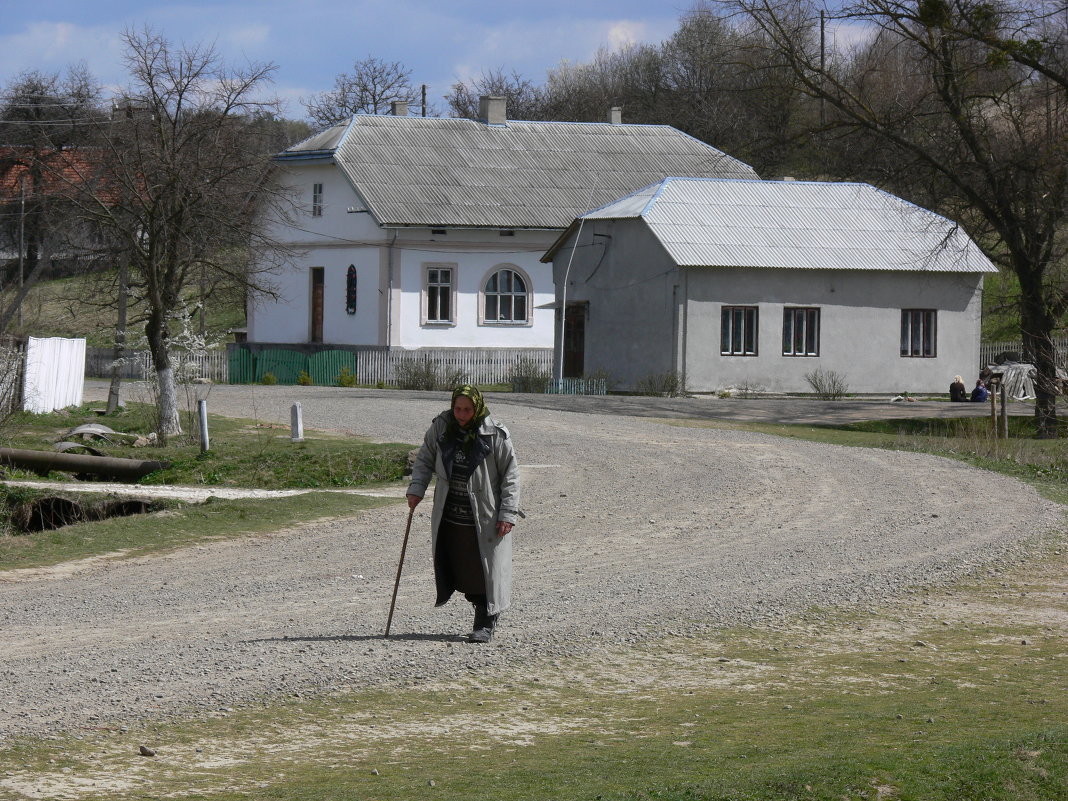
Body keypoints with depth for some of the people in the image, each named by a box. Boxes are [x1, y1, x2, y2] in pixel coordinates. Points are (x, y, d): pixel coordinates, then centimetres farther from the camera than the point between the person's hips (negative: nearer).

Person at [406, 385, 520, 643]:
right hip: (448, 518, 4)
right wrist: (416, 488, -1)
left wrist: (508, 513, -10)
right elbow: (424, 459, 14)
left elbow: (510, 476, -4)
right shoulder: (440, 428, 0)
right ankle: (482, 610, 24)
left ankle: (486, 624, 10)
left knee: (485, 571, -2)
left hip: (484, 520, -4)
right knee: (458, 572, 6)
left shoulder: (496, 435, -10)